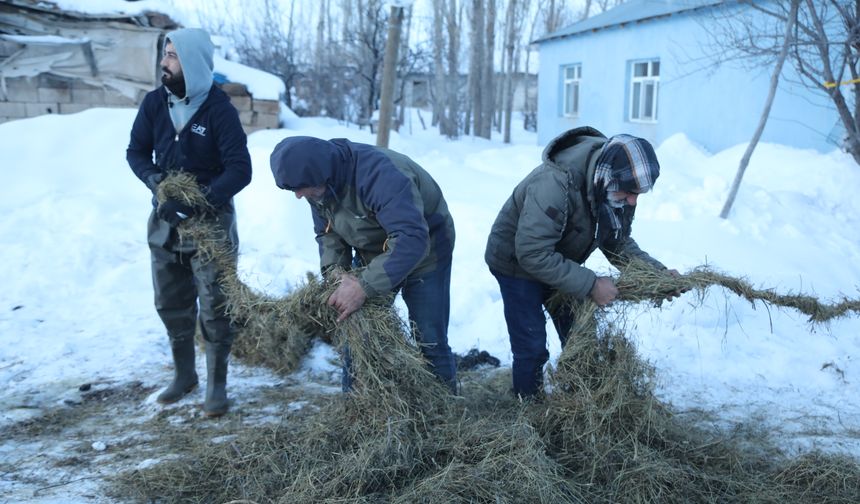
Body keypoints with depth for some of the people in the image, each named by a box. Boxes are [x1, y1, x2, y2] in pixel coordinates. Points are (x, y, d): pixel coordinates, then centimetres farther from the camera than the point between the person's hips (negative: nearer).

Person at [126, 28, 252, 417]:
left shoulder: (218, 109, -16)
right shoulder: (154, 102, -3)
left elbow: (240, 170, -19)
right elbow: (136, 151, 6)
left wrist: (197, 202, -27)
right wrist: (156, 181, -15)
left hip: (210, 220, -5)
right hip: (165, 218, 5)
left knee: (215, 307, -2)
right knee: (171, 304, 14)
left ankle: (217, 385, 13)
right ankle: (184, 374, 32)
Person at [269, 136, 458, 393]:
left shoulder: (379, 174, -39)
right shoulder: (318, 184, -14)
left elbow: (412, 239, -46)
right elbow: (327, 233, 0)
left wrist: (364, 286, -48)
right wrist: (334, 272, -20)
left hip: (423, 252, -6)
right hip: (371, 254, 7)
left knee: (430, 342, -6)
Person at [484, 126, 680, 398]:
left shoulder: (614, 190, -15)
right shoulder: (555, 185, -39)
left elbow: (619, 243, -2)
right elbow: (533, 255, -38)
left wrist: (658, 272, -17)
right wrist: (591, 284, -36)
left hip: (558, 261, 7)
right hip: (517, 261, -7)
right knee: (532, 345, -6)